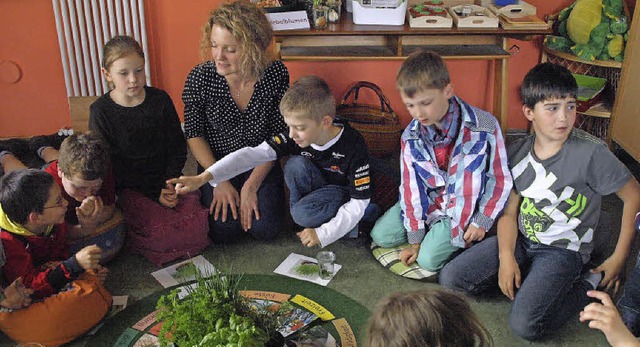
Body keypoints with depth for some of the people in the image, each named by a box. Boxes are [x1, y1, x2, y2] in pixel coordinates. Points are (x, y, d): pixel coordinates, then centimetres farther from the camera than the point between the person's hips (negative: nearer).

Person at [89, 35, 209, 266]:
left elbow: (178, 147, 7)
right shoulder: (101, 111, -5)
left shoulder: (160, 100, 3)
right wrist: (155, 193, -14)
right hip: (131, 189, -3)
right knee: (165, 236, -26)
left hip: (168, 181, 3)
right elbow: (111, 165, -6)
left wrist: (169, 184, -10)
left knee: (198, 230, -18)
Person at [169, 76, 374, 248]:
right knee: (296, 164, -27)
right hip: (318, 189, 4)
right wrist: (203, 178, -35)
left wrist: (322, 234, -29)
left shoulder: (353, 147, -29)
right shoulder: (295, 138, -19)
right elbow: (252, 154, -25)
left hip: (345, 192, -4)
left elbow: (359, 202, -24)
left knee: (303, 213, -32)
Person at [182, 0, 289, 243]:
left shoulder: (276, 74, -16)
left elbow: (278, 136, -10)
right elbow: (194, 134, -6)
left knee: (265, 229, -16)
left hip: (261, 166, 0)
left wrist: (251, 185, -16)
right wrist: (220, 182, -14)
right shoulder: (200, 78, -18)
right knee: (224, 230, -18)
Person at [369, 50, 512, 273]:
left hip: (464, 208, -4)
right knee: (380, 236, -2)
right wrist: (415, 240, -4)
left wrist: (482, 222, -9)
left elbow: (500, 179, -11)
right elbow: (412, 186, -5)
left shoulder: (484, 127, -22)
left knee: (429, 259, -17)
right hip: (430, 202, 5)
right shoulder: (410, 137, -11)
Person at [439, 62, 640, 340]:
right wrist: (506, 257, -16)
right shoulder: (517, 153, -2)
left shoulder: (590, 152, -17)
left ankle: (589, 285, 0)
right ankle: (528, 278, 6)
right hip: (521, 240, 5)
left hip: (563, 249, -5)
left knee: (524, 324, -25)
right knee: (450, 278, -6)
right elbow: (509, 212, 0)